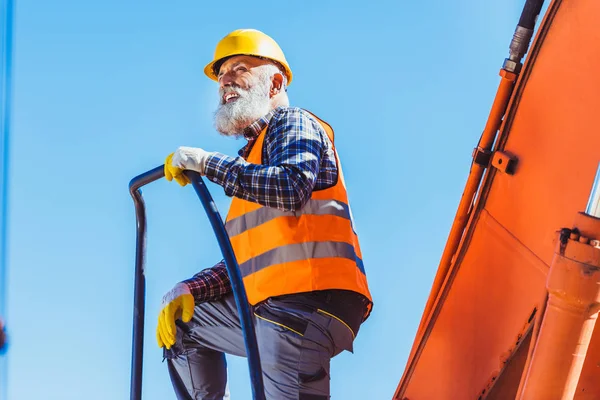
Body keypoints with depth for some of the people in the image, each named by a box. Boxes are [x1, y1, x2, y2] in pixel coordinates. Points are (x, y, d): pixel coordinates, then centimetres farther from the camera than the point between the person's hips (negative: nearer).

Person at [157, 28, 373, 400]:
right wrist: (191, 290, 10)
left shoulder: (292, 123, 4)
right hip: (268, 306, 9)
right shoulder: (250, 161, 28)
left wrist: (206, 162, -14)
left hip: (312, 301, -9)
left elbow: (292, 186, -20)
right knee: (182, 318, 20)